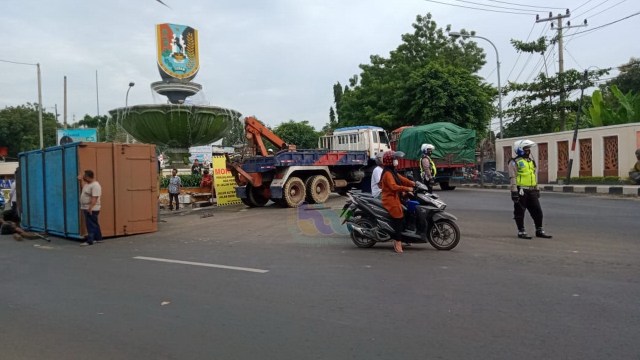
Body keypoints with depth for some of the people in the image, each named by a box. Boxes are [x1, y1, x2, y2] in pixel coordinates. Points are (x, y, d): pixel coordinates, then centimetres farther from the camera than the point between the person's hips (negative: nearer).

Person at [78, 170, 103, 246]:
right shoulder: (87, 184, 12)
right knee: (94, 224, 15)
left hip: (91, 209, -10)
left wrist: (90, 208, -31)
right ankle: (98, 238, 23)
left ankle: (90, 241, -5)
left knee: (91, 225, -7)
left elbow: (94, 198, -26)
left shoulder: (95, 185, -19)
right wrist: (81, 179, 16)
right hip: (86, 208, 10)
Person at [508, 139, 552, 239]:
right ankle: (521, 231, 9)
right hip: (521, 191, -8)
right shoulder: (515, 162, -7)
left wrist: (537, 189, 22)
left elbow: (534, 176, 24)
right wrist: (514, 191, -18)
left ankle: (539, 230, 19)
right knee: (520, 212, 0)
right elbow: (513, 178, -13)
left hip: (531, 191, 8)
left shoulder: (531, 161, 19)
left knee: (537, 211, 9)